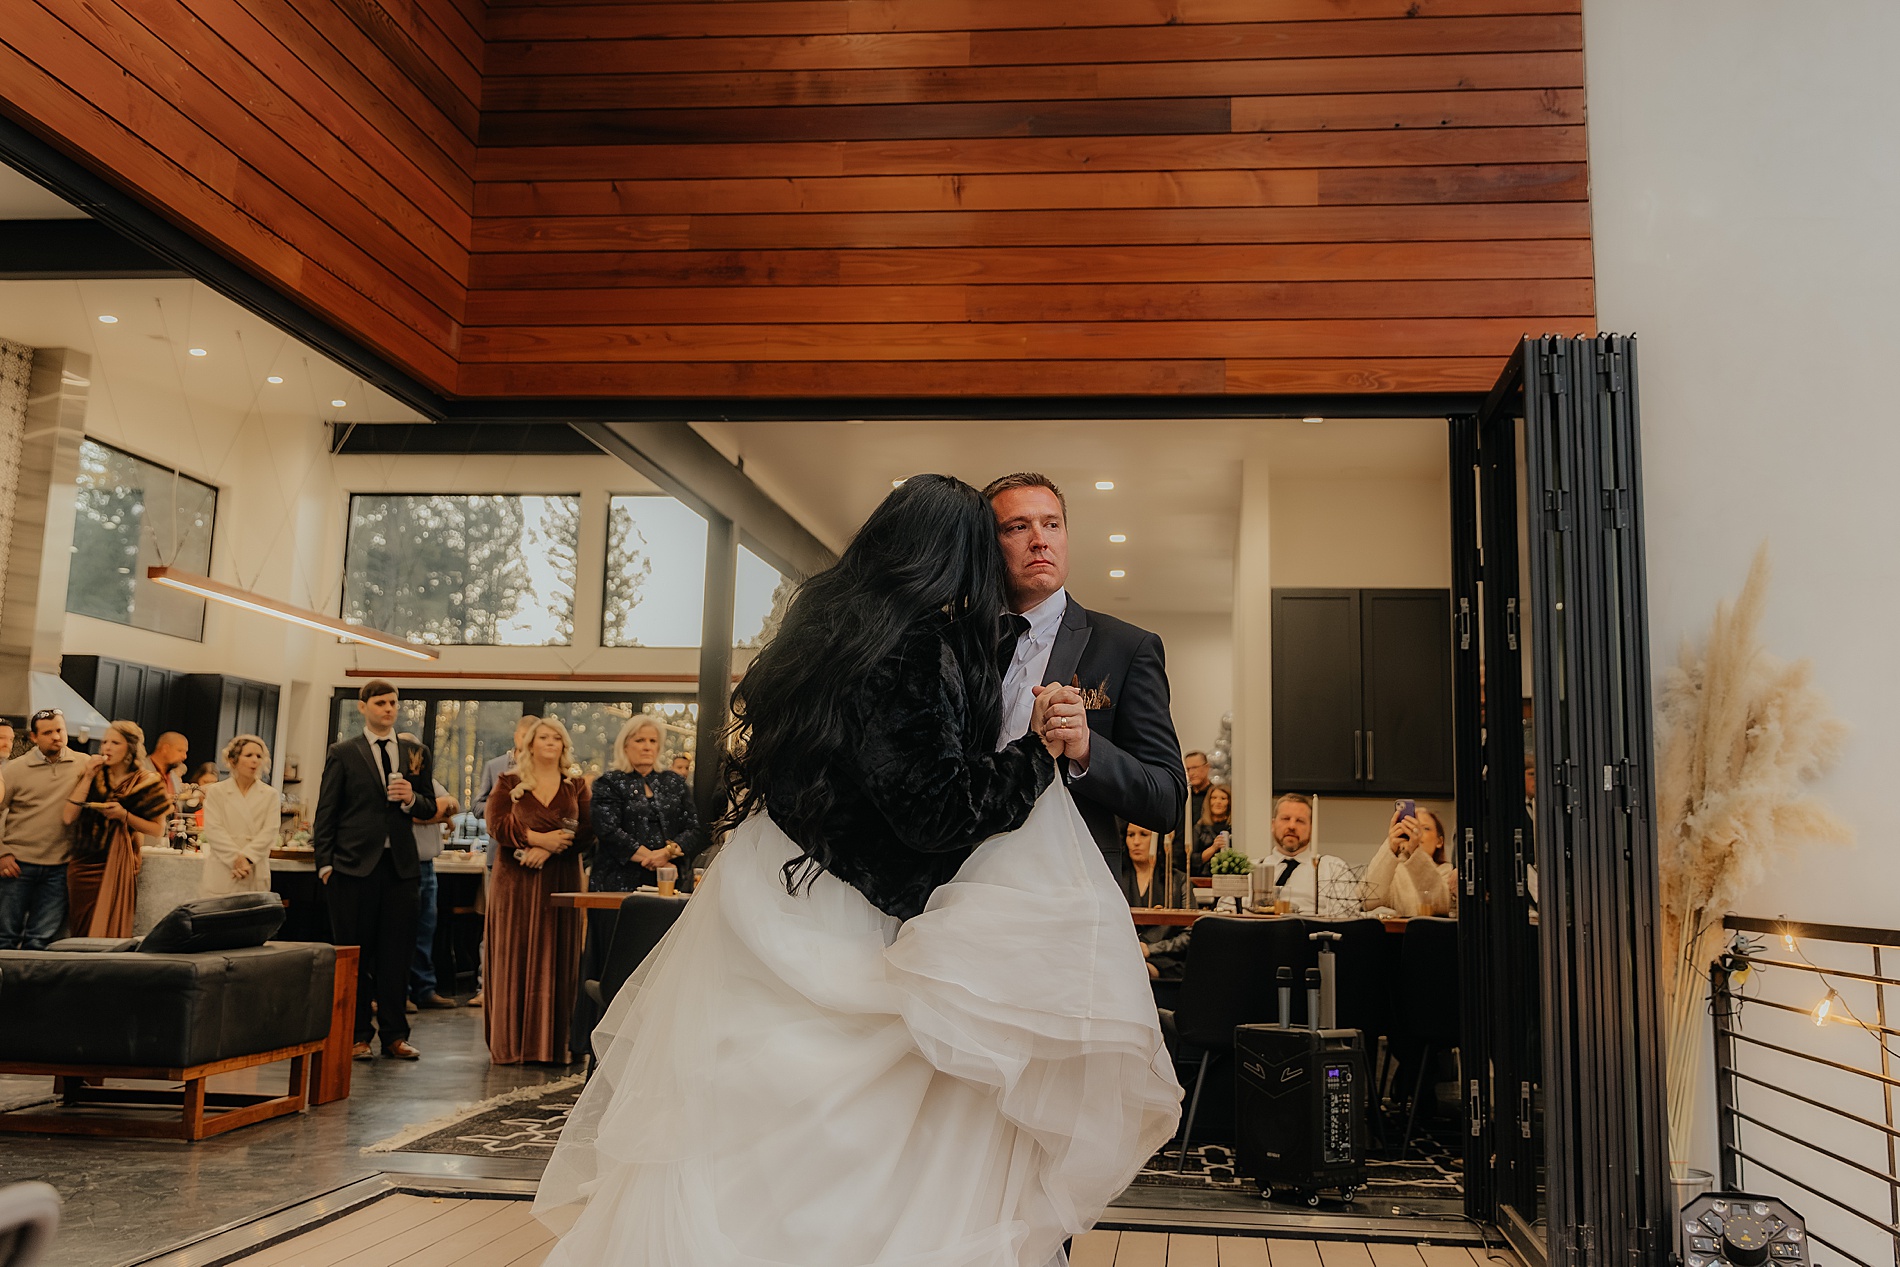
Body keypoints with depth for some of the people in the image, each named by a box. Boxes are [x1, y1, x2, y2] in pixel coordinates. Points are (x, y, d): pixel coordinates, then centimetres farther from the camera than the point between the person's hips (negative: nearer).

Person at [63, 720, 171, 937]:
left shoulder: (146, 783, -3)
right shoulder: (92, 774, 7)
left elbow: (158, 829, -2)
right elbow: (69, 816, -4)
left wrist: (124, 816, -15)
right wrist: (88, 777, -8)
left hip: (117, 868, -3)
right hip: (82, 865, 4)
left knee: (109, 933, -2)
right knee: (81, 934, 9)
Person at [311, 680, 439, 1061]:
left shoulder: (415, 754, 12)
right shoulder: (342, 753, 4)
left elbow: (430, 808, 14)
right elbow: (326, 811, 1)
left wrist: (412, 799, -8)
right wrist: (325, 862, -5)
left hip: (400, 864, 2)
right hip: (354, 865, -2)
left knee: (397, 952, 4)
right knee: (354, 953, 3)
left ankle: (394, 1035, 11)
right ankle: (358, 1035, 12)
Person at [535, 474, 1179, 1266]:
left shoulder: (823, 622, 8)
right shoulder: (918, 648, -19)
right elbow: (937, 811, -21)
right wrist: (1040, 753, -10)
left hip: (761, 917, 8)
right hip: (827, 941, -8)